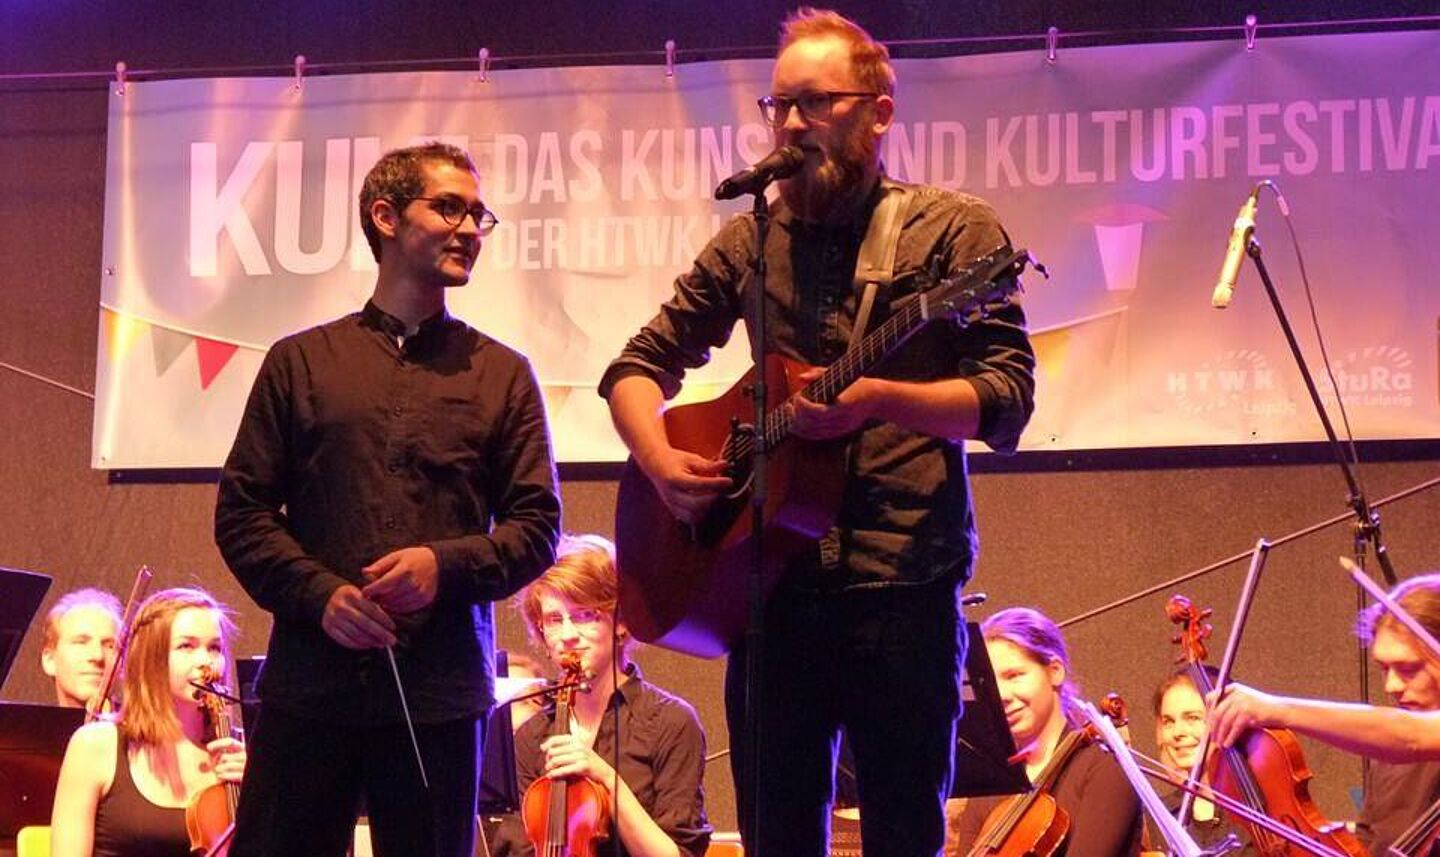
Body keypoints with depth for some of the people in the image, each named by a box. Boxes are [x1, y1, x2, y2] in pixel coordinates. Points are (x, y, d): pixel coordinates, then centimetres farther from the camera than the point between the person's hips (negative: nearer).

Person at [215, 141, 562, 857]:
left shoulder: (502, 374, 12)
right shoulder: (301, 361, 12)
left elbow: (538, 527, 7)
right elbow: (241, 512, 8)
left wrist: (446, 564, -11)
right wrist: (320, 594, -8)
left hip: (441, 694, 0)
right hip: (310, 684, 0)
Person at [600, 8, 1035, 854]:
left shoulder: (954, 228, -1)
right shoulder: (750, 240, 12)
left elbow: (1007, 401, -7)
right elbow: (639, 365, 16)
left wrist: (881, 399, -23)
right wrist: (660, 459, -4)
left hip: (903, 587, -4)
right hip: (772, 585, 4)